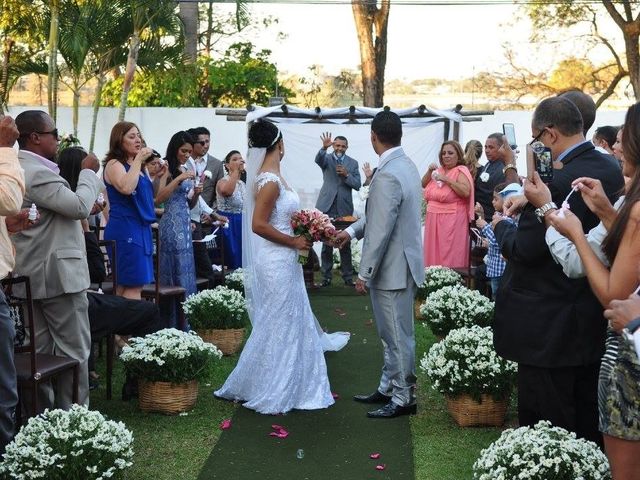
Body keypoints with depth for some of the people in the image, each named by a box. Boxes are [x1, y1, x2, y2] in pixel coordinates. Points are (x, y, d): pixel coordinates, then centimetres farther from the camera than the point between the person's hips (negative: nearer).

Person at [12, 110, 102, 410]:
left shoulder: (21, 170, 15)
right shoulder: (38, 173, -18)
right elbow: (80, 206, -20)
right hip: (58, 274, -10)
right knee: (74, 350, -3)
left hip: (35, 276, 10)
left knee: (42, 350, 13)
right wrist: (88, 171, -7)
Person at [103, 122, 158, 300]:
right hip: (125, 230, -9)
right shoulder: (114, 164, -6)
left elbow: (152, 198, 26)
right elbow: (126, 188, -26)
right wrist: (138, 160, -17)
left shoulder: (136, 166, 18)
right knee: (134, 287, -13)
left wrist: (159, 175, 14)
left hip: (141, 228, 9)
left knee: (124, 286, 8)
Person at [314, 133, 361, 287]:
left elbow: (357, 185, 1)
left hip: (344, 208, 1)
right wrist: (324, 147, -42)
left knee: (345, 244, 5)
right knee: (326, 244, 4)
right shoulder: (327, 158, 3)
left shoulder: (353, 163, 7)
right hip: (327, 207, -1)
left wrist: (346, 175, -16)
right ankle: (326, 277, 12)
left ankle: (348, 277, 12)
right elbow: (318, 159, -22)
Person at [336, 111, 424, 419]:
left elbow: (380, 230, -23)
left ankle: (403, 398, 14)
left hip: (392, 268, -10)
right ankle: (388, 389, 31)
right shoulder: (406, 165, 8)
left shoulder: (387, 176, -24)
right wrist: (351, 231, 18)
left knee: (397, 335, 2)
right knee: (394, 333, 19)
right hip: (401, 264, 10)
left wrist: (364, 273, -17)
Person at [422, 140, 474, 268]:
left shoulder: (461, 171, -5)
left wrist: (447, 180, -20)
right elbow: (423, 185, 17)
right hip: (433, 220, 7)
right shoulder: (439, 170, 14)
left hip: (452, 221, -6)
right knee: (433, 255, 7)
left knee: (450, 258, -6)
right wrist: (429, 171, 2)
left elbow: (466, 192, -19)